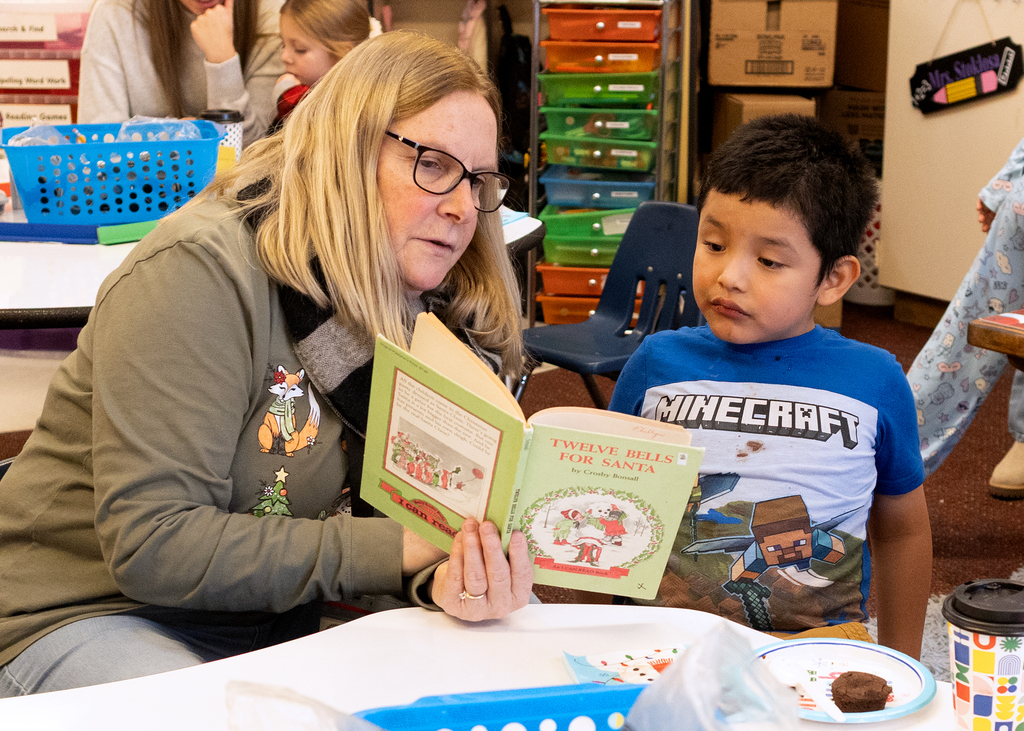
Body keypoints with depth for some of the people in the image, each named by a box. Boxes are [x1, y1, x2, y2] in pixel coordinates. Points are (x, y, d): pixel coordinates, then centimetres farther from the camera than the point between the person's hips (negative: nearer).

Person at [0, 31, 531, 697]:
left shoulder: (431, 311, 3)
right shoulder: (202, 273, -20)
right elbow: (152, 544, -25)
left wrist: (453, 577, -28)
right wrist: (392, 552, -25)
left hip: (292, 618, 6)